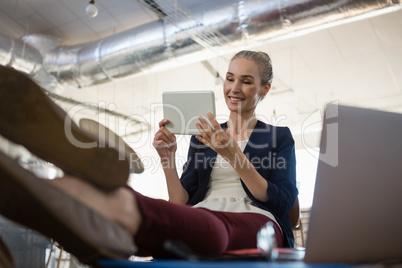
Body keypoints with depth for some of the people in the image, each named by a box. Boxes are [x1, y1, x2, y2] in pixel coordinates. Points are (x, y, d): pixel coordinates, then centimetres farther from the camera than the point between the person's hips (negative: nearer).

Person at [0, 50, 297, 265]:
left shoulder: (280, 137, 19)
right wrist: (168, 158, 1)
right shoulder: (202, 139, 26)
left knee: (211, 227, -42)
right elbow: (182, 204, 17)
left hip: (256, 224, -3)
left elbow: (283, 202, 3)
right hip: (200, 218, 3)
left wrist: (232, 153, -4)